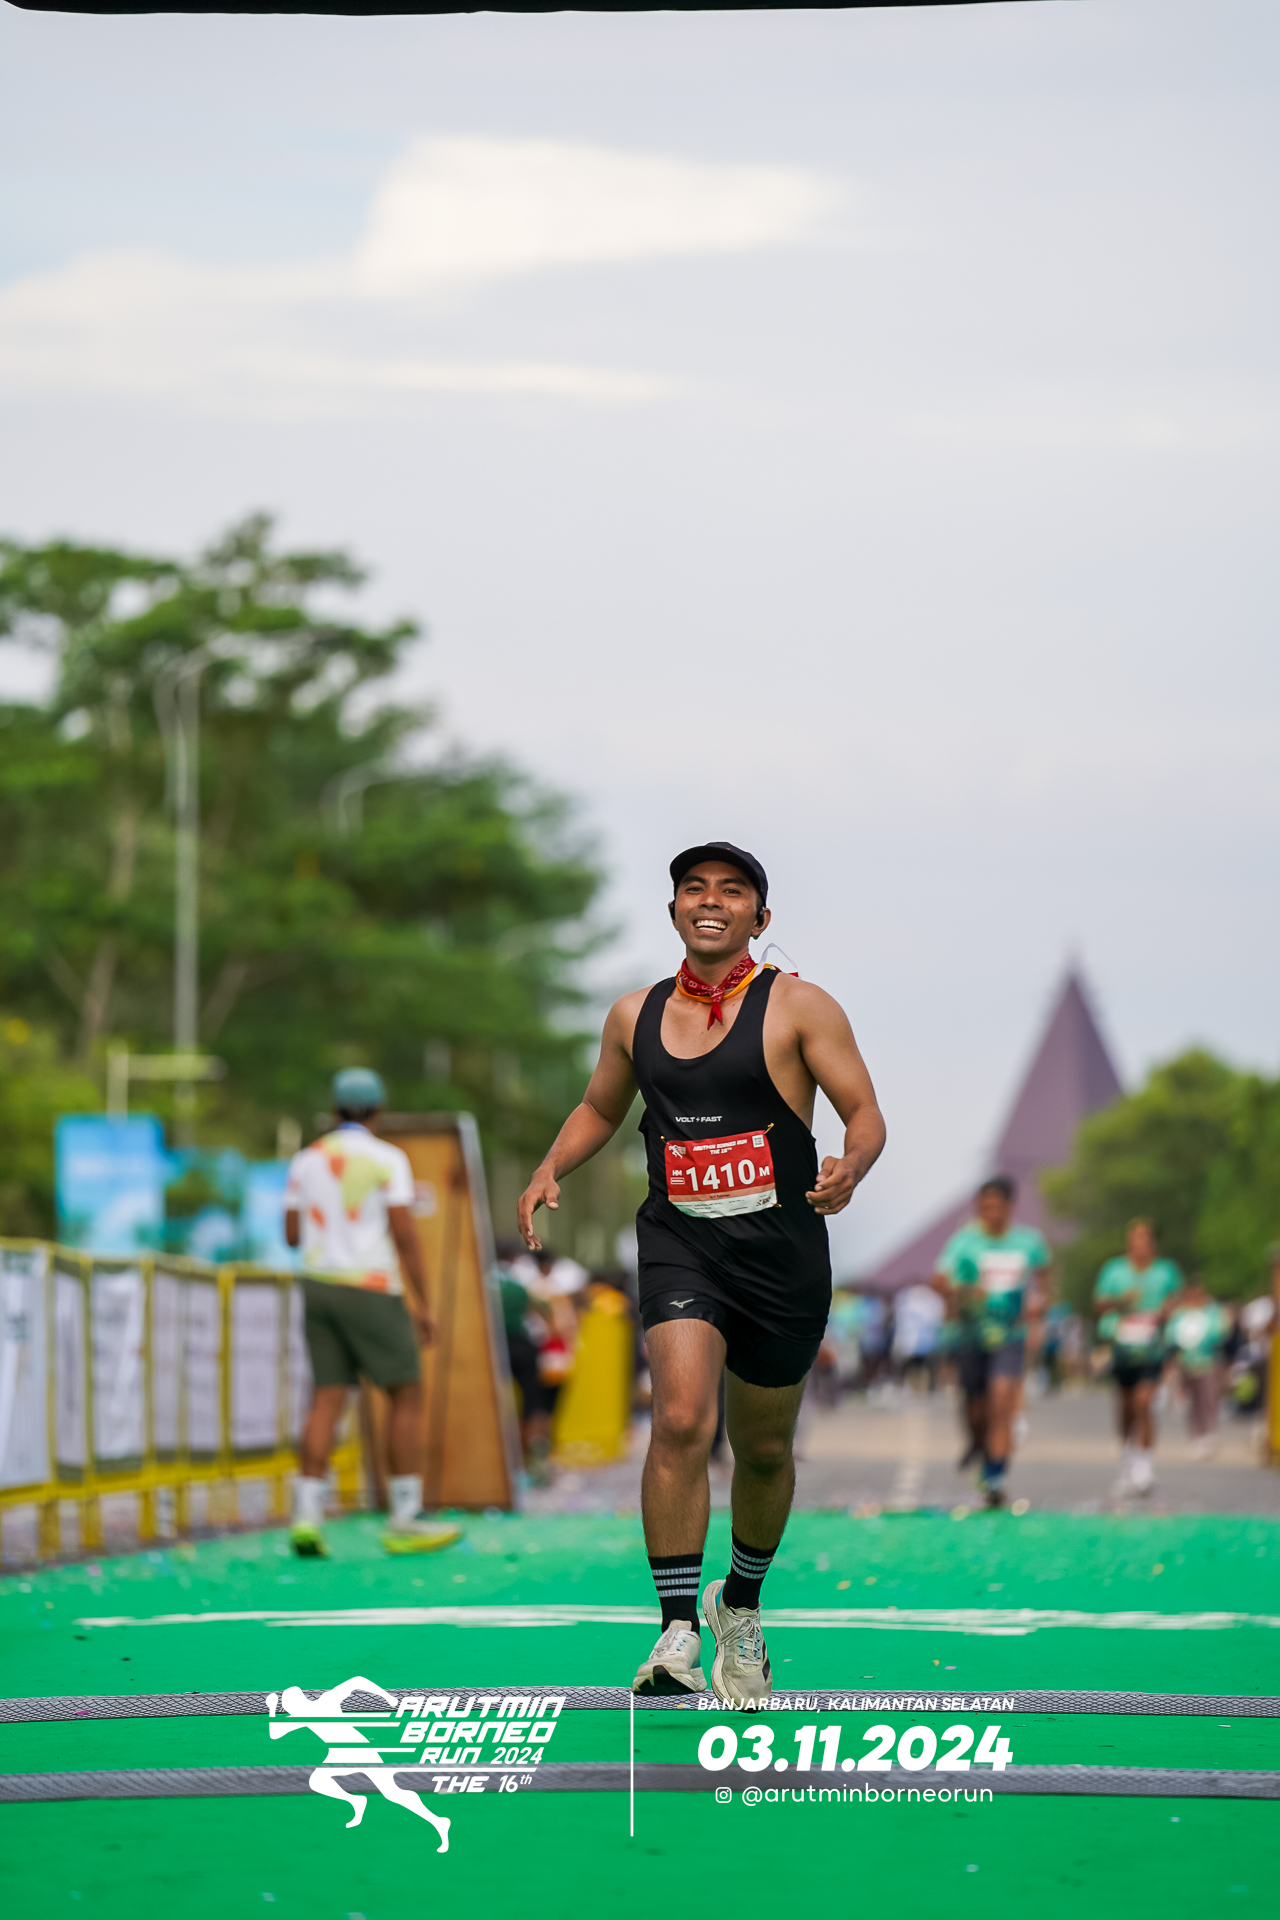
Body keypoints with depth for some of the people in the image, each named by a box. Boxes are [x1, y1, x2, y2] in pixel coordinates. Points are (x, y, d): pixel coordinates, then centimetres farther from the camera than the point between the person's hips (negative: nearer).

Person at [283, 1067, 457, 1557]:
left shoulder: (306, 1161, 8)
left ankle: (306, 1517, -8)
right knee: (407, 1394, 4)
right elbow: (405, 1235, -10)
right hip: (371, 1289, -5)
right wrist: (422, 1303, -6)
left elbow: (292, 1235, 11)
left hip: (318, 1282, 5)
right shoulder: (386, 1159, -6)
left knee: (328, 1399, 3)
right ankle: (404, 1521, 1)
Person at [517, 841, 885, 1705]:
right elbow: (600, 1109, 25)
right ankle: (679, 1629, -20)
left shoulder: (797, 1006, -2)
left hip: (780, 1249, -1)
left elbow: (866, 1114, -5)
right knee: (681, 1421, -22)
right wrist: (551, 1169, 6)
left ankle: (741, 1607, 39)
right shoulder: (636, 1016, 9)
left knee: (764, 1449, 12)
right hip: (679, 1244, 1)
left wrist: (849, 1169, -27)